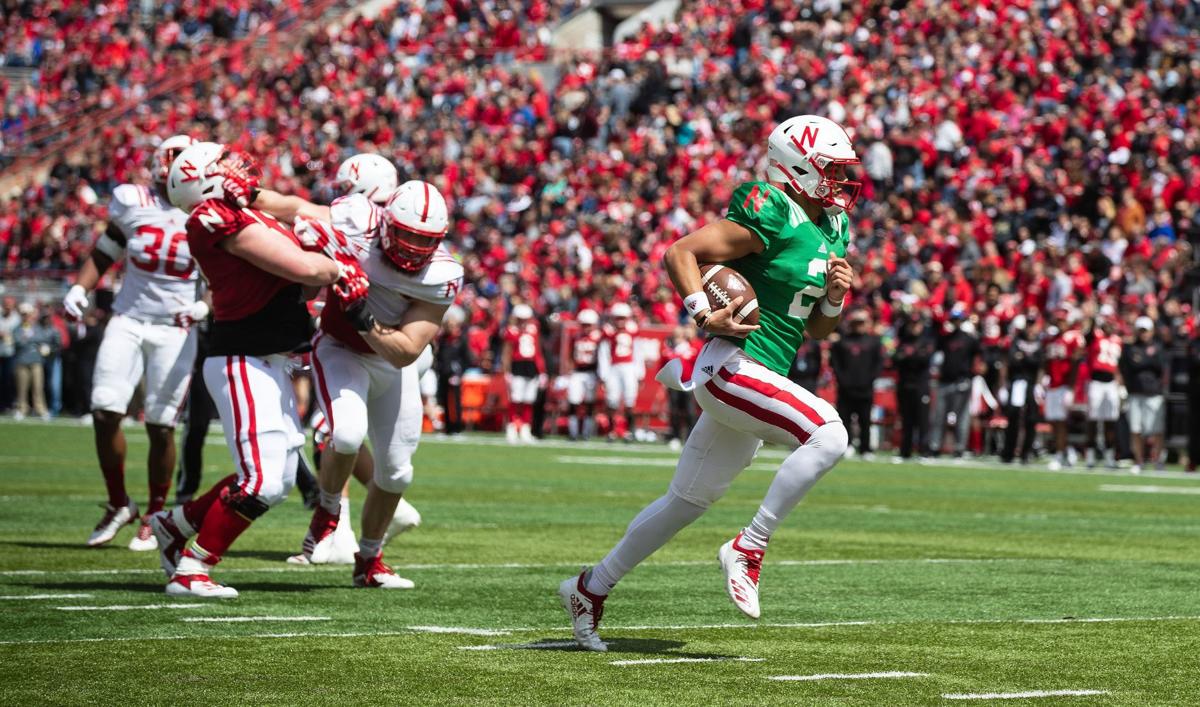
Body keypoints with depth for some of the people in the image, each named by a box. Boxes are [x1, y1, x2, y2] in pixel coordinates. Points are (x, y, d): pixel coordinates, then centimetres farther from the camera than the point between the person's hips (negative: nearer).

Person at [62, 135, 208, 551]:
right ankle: (118, 505, 12)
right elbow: (104, 254, 12)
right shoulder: (132, 204, 1)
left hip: (175, 330, -2)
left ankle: (154, 516, 15)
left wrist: (203, 307, -16)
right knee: (105, 413, -7)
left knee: (161, 426, -2)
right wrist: (79, 289, -1)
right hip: (128, 321, 2)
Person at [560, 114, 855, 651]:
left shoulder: (830, 231, 14)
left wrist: (835, 297, 0)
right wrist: (705, 313, -25)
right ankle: (748, 548, -17)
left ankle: (590, 588, 28)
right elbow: (680, 252, -15)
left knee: (688, 500, 16)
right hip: (731, 368, -10)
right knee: (827, 434, -26)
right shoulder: (770, 217, -13)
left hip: (763, 379, 10)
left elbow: (817, 330, 20)